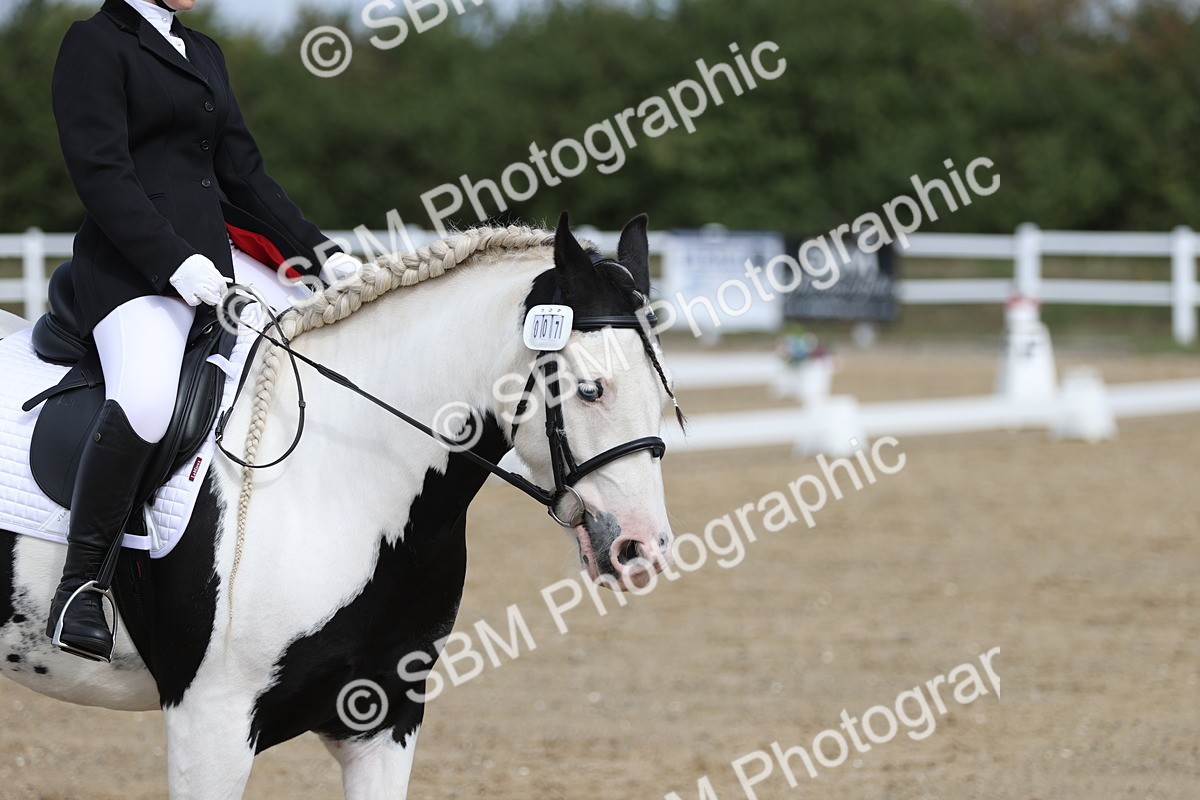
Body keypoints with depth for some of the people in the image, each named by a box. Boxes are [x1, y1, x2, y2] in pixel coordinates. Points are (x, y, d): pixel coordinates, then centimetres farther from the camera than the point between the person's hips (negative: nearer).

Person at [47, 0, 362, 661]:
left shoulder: (203, 53, 21)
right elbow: (100, 173, -13)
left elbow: (243, 171, 21)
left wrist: (319, 252, 10)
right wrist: (175, 260, -23)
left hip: (219, 255, 9)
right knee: (144, 401, -34)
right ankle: (79, 585, -22)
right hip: (133, 267, -9)